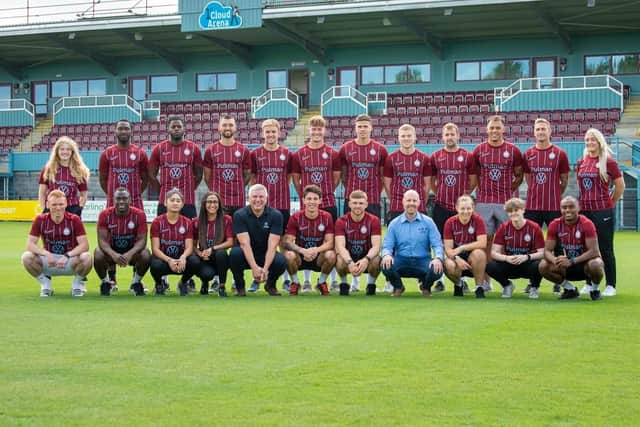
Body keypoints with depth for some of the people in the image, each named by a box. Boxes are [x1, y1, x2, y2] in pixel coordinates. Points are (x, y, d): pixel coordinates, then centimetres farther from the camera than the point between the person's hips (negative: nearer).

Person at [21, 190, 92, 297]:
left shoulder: (74, 220, -10)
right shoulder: (40, 220, -6)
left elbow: (84, 245, -16)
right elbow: (30, 244, -12)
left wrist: (67, 256, -31)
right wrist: (46, 254, -30)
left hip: (70, 262, -1)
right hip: (48, 261, 1)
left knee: (86, 257, -33)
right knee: (27, 257, -27)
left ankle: (77, 284, 0)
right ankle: (45, 283, 1)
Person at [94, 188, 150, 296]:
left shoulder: (139, 214, -16)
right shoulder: (105, 215, -15)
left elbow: (141, 239, -19)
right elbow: (102, 239, -19)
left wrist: (130, 254, -40)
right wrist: (113, 254, -40)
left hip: (132, 250, 0)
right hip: (112, 250, 0)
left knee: (146, 256, -31)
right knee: (98, 256, -32)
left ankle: (136, 282, 1)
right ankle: (105, 282, 0)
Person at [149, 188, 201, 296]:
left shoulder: (187, 222, 1)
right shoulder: (157, 222, -6)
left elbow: (189, 247, -7)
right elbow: (155, 249, -12)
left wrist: (183, 257, -31)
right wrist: (169, 260, -30)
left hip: (180, 260, 2)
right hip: (162, 258, -2)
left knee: (195, 262, -31)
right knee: (156, 266, -38)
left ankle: (183, 283, 4)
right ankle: (159, 283, 2)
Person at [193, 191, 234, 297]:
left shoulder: (226, 220, -2)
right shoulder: (196, 222, 2)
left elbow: (230, 242, -9)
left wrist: (212, 249, -20)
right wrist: (200, 253, -19)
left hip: (220, 259, 0)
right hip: (204, 260, 0)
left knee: (221, 252, -37)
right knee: (207, 273, -35)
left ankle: (222, 286, -18)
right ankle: (205, 283, 6)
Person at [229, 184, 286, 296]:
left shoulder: (276, 215, -11)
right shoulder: (239, 215, -13)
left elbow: (272, 245, -18)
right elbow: (245, 243, -22)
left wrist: (265, 268, -32)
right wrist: (254, 268, -35)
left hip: (266, 255, 1)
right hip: (246, 256, -1)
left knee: (281, 262, -31)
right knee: (235, 253, -34)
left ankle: (270, 284, 5)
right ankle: (240, 286, -6)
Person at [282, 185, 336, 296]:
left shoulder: (326, 217, -7)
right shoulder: (296, 217, -9)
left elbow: (329, 243, -11)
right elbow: (287, 242, -14)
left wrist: (316, 250, -33)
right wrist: (303, 251, -33)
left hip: (319, 257, 0)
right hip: (300, 256, 0)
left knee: (331, 255, -31)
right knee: (289, 255, -33)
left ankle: (322, 282, -1)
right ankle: (295, 282, -2)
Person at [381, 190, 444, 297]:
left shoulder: (428, 222, 3)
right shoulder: (394, 223, 6)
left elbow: (437, 244, -4)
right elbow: (387, 245, 0)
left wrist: (438, 258, -26)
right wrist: (387, 255, -25)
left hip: (422, 260, 0)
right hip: (401, 260, 1)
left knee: (436, 270, -32)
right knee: (386, 265, -31)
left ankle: (426, 287, 8)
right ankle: (398, 287, 6)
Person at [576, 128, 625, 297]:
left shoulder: (608, 162, -5)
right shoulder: (581, 163, 10)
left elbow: (620, 185, -1)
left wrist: (610, 203, 4)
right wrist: (586, 201, 13)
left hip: (603, 212, -5)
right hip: (584, 210, 5)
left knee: (605, 249, -2)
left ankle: (611, 286, 5)